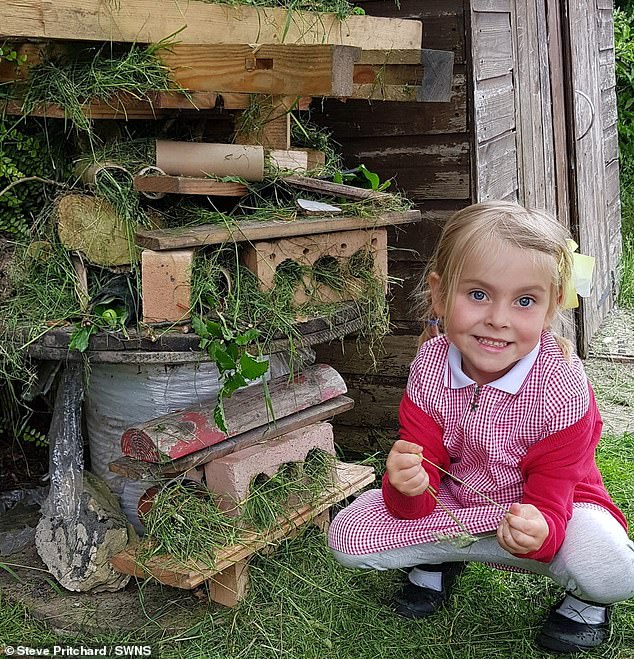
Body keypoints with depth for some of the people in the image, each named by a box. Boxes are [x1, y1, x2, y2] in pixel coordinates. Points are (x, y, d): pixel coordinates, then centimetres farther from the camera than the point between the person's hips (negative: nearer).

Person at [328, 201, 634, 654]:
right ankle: (436, 561, 15)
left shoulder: (561, 387, -26)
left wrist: (540, 531, -49)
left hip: (541, 510, -2)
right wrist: (407, 486, -40)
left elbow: (551, 500, -24)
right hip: (451, 503, 3)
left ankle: (585, 600, 4)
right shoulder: (430, 366, -17)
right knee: (347, 538, -15)